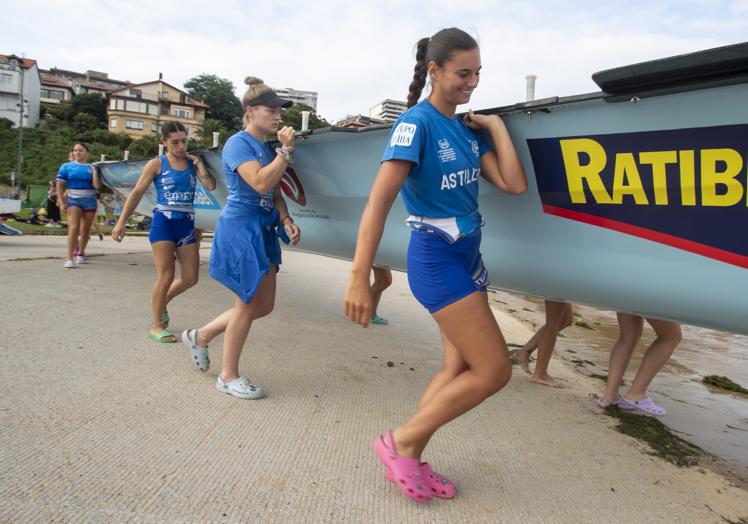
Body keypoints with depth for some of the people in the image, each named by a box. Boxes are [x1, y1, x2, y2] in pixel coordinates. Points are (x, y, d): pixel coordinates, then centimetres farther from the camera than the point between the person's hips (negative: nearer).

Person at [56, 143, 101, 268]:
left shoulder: (91, 168, 6)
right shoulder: (66, 166, 5)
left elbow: (97, 186, -5)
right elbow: (60, 185, 3)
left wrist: (94, 171, -10)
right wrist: (62, 202, -4)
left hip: (89, 200, 2)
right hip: (73, 200, -2)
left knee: (85, 230, 10)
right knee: (74, 227, -17)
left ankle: (80, 253, 32)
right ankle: (70, 258, -19)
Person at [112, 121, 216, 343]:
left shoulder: (192, 163, 10)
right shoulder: (156, 164, 0)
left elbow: (211, 186, -2)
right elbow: (137, 193, -1)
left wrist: (199, 163, -4)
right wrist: (121, 222, -7)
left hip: (186, 225, 4)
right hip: (163, 223, -4)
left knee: (190, 278, 5)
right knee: (166, 276, -6)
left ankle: (161, 302, 33)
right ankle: (156, 326, 9)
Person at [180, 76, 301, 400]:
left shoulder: (267, 150, 14)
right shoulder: (238, 143, -11)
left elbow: (274, 192, 17)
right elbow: (260, 183, -25)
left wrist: (286, 220, 1)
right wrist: (286, 150, -18)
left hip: (262, 231, 9)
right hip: (239, 229, -9)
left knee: (264, 306, 12)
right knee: (248, 306, -1)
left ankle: (200, 336, 30)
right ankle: (229, 377, 18)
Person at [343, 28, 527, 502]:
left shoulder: (468, 129, 9)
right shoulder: (417, 122, -14)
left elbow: (514, 184, 1)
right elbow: (379, 200, -23)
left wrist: (495, 125, 2)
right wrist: (360, 278, -30)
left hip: (469, 255, 8)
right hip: (436, 258, -8)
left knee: (461, 368, 10)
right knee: (494, 370, -6)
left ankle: (410, 458, 23)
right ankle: (400, 442, 7)